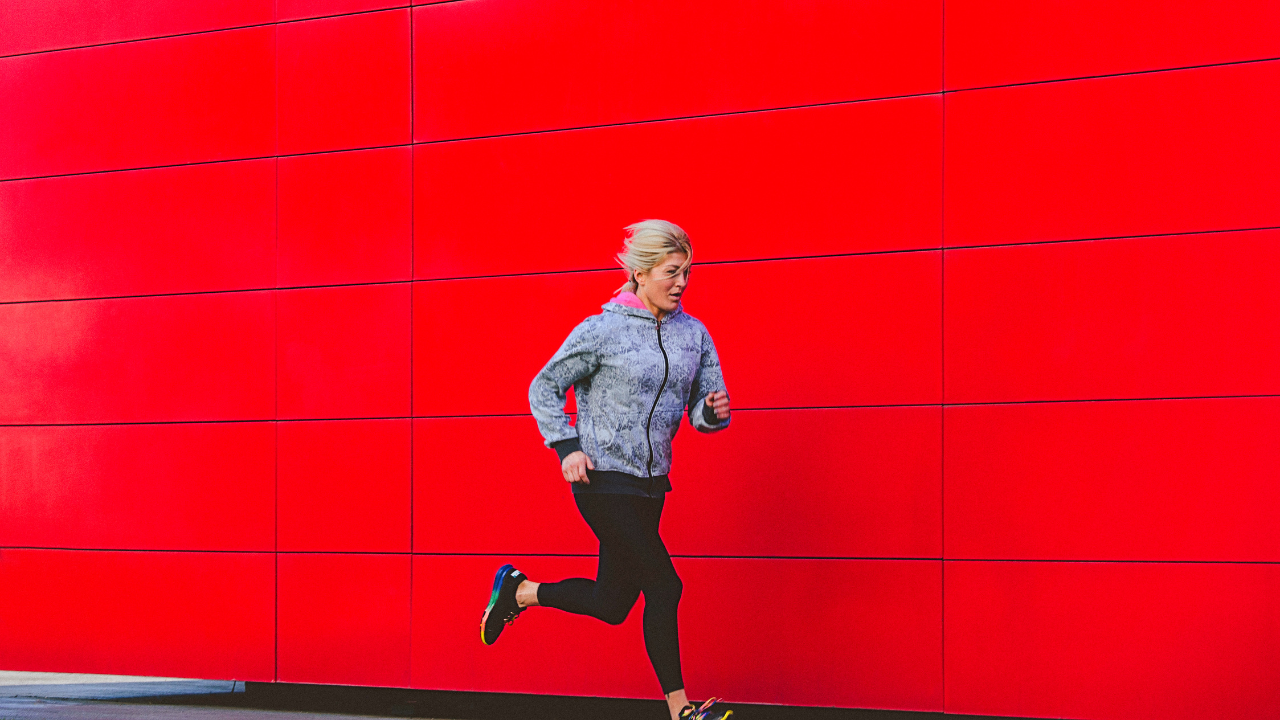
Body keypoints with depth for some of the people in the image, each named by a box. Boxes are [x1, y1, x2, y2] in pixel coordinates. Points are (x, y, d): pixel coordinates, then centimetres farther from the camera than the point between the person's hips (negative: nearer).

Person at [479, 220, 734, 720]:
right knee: (664, 585, -12)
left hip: (650, 483, 7)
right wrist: (567, 447, -11)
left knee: (611, 604, 11)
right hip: (603, 479, -7)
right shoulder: (601, 331, -9)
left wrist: (715, 410, -13)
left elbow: (703, 413, 11)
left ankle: (518, 591, 34)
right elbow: (544, 389, 0)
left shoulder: (694, 335, 7)